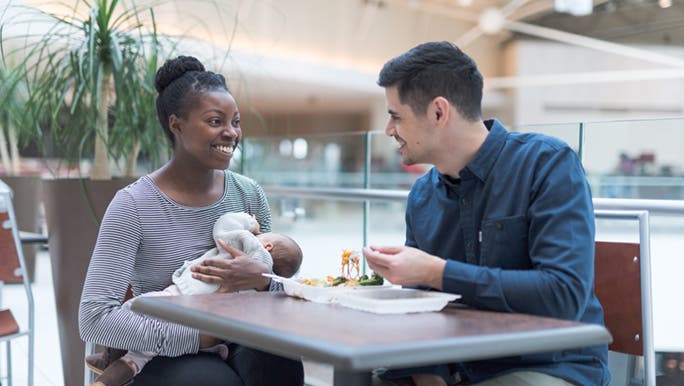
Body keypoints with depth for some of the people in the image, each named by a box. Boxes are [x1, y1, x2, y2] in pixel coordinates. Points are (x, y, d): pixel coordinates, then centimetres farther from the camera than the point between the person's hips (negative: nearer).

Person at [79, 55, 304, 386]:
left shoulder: (249, 194, 5)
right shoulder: (133, 205, -10)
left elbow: (279, 296, 10)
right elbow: (94, 318, -16)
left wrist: (262, 279, -15)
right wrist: (197, 337, -21)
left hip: (236, 346, 4)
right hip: (165, 358, -3)